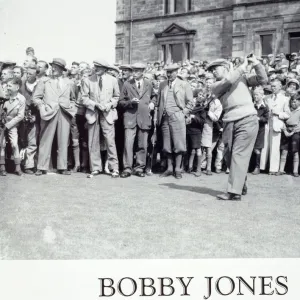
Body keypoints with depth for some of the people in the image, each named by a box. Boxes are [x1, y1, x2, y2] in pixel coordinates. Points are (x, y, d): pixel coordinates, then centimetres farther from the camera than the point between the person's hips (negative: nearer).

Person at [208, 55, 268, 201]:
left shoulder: (242, 77, 13)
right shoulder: (215, 86, 10)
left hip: (247, 120, -3)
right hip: (229, 123, 3)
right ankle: (241, 185, 29)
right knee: (229, 156, 9)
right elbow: (228, 81, -9)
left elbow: (263, 80, 7)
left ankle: (234, 192, -11)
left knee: (239, 155, -10)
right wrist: (243, 66, -3)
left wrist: (256, 64, -5)